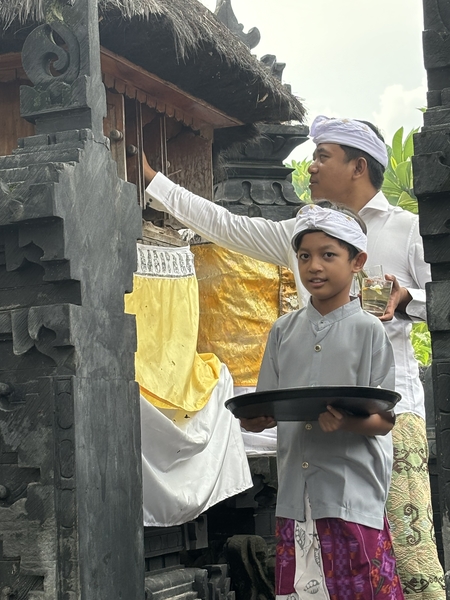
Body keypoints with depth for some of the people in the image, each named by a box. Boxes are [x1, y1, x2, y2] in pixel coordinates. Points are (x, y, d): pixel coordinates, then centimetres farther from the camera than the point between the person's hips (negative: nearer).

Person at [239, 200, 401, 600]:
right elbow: (263, 412, 12)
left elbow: (384, 421, -4)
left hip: (353, 495, -4)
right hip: (295, 495, 4)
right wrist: (254, 418, -12)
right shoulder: (285, 331, 10)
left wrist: (347, 421, -25)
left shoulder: (368, 331, -1)